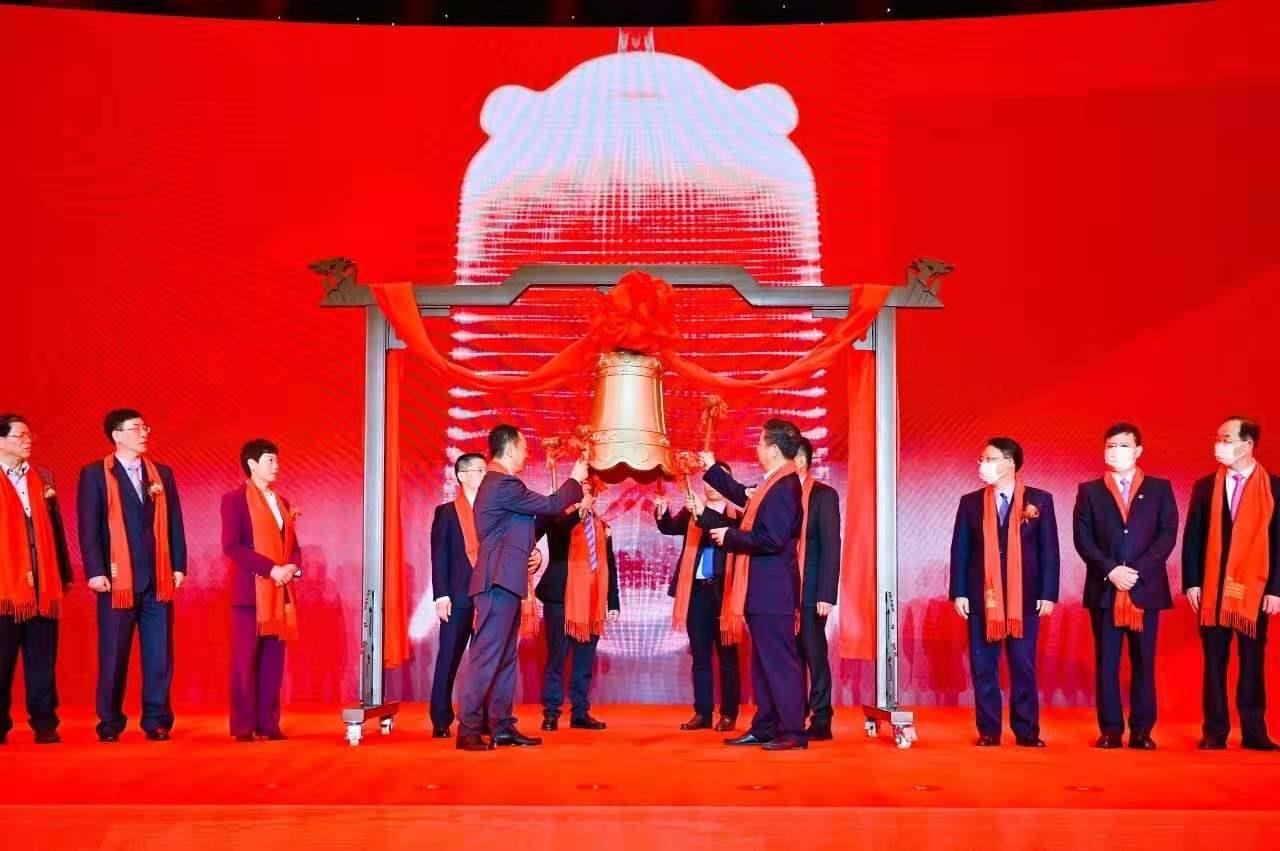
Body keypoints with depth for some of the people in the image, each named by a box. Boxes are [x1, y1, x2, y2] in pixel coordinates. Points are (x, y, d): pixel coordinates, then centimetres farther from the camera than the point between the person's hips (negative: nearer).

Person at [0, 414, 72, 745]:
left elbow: (55, 527, 13)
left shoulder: (43, 478, 13)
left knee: (42, 660, 5)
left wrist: (64, 573, 9)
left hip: (43, 584, 3)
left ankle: (44, 724, 10)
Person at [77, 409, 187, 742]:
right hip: (117, 580, -3)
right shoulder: (94, 474, 1)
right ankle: (110, 723, 13)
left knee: (160, 654, 2)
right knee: (113, 655, 3)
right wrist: (95, 572, -12)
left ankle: (157, 721, 10)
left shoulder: (162, 474, 13)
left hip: (158, 580, 3)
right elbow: (88, 527, -5)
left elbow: (174, 523, 11)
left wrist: (178, 566, 3)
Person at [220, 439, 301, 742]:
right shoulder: (235, 499, -2)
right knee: (245, 660, -4)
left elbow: (293, 546, 19)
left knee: (274, 661, 4)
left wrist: (293, 567, -4)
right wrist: (271, 569, -17)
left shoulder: (282, 502, 18)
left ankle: (269, 724, 7)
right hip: (251, 591, -6)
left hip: (280, 592, 6)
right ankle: (244, 726, 0)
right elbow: (231, 546, -12)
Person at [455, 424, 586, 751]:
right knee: (487, 656, -11)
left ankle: (502, 726, 14)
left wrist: (528, 554, 7)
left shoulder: (498, 483, 19)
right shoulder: (503, 484, -15)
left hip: (504, 581, 11)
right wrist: (575, 481, 5)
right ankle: (469, 730, -11)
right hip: (499, 582, -11)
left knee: (505, 658, 11)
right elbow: (550, 506, -11)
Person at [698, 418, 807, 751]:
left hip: (773, 591, -10)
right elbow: (743, 496, 32)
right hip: (762, 590, 10)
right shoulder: (773, 484, 12)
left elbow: (772, 540, -24)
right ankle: (765, 727, 21)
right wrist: (712, 470, 35)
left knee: (779, 660, -7)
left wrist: (730, 536, -13)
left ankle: (792, 731, -3)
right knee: (764, 660, 14)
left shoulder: (784, 487, -18)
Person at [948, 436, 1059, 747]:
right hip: (982, 597, 2)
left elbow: (1049, 550, 1)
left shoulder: (1039, 500, 2)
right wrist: (959, 593, -3)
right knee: (983, 667, 3)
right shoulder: (971, 502, 6)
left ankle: (1026, 731, 10)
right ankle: (988, 731, 10)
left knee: (1023, 666, 3)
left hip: (1024, 597, -1)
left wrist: (1048, 594, -5)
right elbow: (960, 550, 5)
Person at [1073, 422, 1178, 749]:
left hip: (1146, 588, 0)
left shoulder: (1160, 489, 8)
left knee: (1144, 661, 2)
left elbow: (1167, 535, 0)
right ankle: (1111, 730, 4)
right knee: (1106, 662, 0)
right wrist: (1111, 570, -13)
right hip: (1104, 588, 0)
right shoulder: (1089, 491, 9)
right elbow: (1082, 538, 1)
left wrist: (1138, 570, -12)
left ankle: (1142, 731, 6)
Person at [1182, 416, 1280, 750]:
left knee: (1252, 661, 4)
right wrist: (1191, 583, -2)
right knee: (1214, 662, 4)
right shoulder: (1204, 487, 6)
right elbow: (1192, 538, 6)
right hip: (1212, 588, 2)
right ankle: (1215, 731, 8)